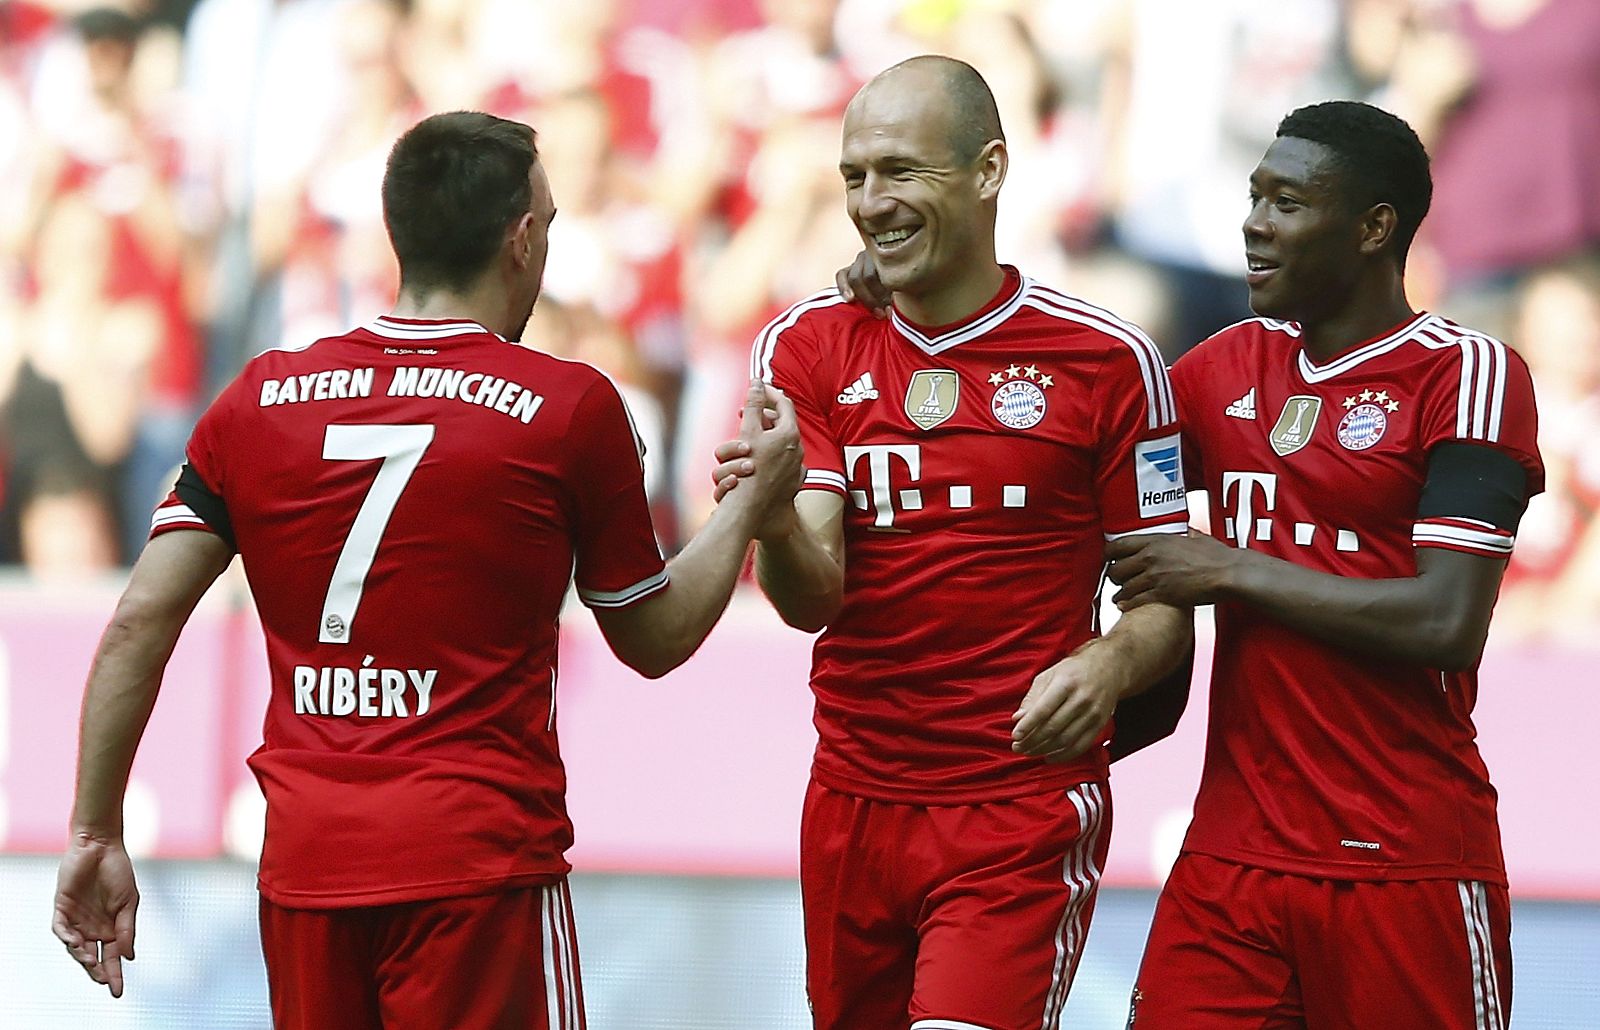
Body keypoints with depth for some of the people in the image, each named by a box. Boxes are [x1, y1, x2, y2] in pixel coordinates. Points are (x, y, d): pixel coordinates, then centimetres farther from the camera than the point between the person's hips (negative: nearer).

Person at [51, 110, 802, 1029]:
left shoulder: (259, 399, 5)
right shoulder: (573, 409, -3)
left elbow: (139, 626, 3)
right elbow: (655, 640, 9)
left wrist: (97, 835, 9)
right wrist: (754, 505, 22)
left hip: (303, 868, 4)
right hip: (478, 866, -4)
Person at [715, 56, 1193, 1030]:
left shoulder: (1104, 357, -4)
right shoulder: (807, 347, 3)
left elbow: (1163, 600, 1)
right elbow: (811, 598, -7)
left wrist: (1110, 665, -22)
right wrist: (774, 523, -30)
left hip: (1024, 817, -4)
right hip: (853, 803, 4)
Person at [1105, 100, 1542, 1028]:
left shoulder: (1468, 373, -6)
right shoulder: (1229, 368, 14)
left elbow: (1447, 624, -16)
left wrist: (1232, 572, -10)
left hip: (1406, 870, -5)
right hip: (1233, 850, 6)